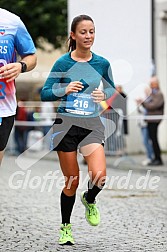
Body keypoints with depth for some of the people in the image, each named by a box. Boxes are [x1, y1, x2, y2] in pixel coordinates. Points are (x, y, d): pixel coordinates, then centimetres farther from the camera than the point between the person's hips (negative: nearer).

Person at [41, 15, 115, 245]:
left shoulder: (102, 63, 1)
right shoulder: (62, 63, -5)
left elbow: (112, 89, 15)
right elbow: (45, 94, -3)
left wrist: (104, 95, -8)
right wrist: (64, 89, -21)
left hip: (92, 124, 2)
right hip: (66, 124, -1)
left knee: (99, 175, -19)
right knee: (72, 182, 2)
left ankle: (89, 200, 17)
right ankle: (65, 228, 24)